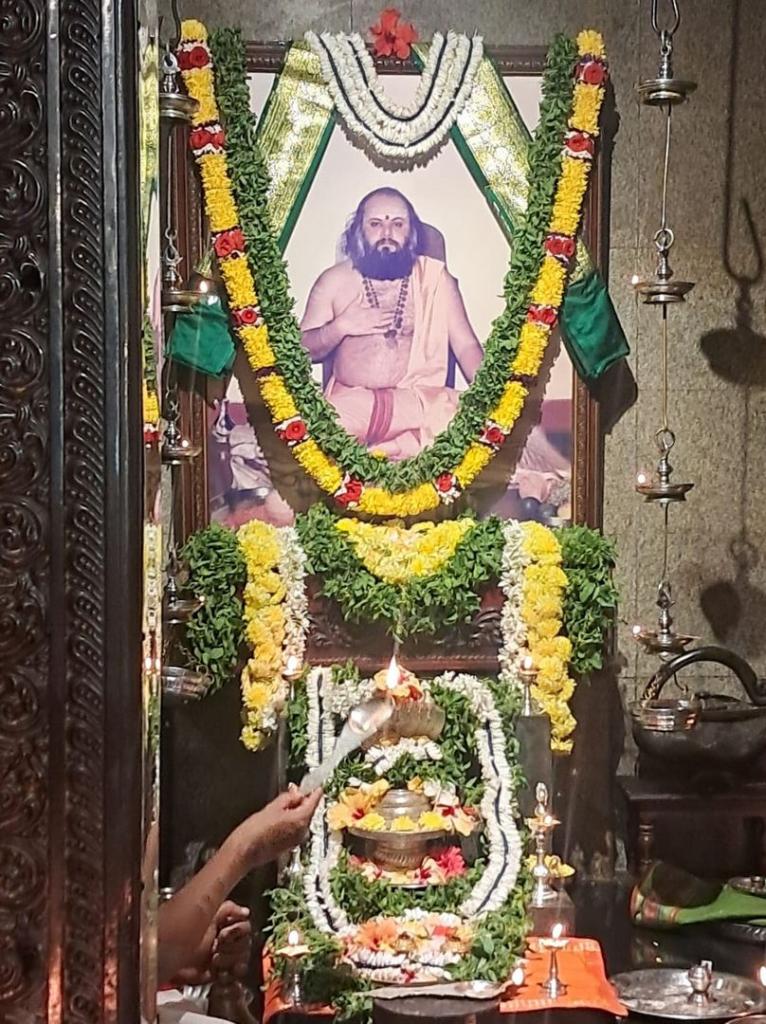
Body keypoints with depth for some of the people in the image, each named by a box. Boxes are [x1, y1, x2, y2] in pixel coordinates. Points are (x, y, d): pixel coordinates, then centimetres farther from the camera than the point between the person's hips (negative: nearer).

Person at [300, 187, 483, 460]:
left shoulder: (435, 277, 8)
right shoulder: (333, 281, 9)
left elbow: (466, 346, 4)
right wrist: (341, 327, -7)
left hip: (421, 400, 1)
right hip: (349, 400, -1)